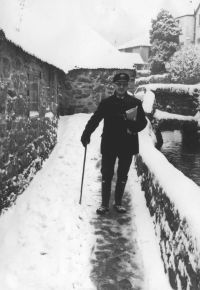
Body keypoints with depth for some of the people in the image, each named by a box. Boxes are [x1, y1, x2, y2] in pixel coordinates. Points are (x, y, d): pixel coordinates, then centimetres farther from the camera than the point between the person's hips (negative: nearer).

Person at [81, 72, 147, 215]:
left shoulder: (135, 103, 1)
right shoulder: (106, 102, 1)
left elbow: (143, 122, 2)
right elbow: (95, 119, 0)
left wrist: (133, 127, -19)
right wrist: (86, 135, -11)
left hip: (127, 145, 1)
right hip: (109, 145, -1)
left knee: (122, 176, 12)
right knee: (106, 175, 4)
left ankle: (118, 202, 27)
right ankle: (104, 204, 17)